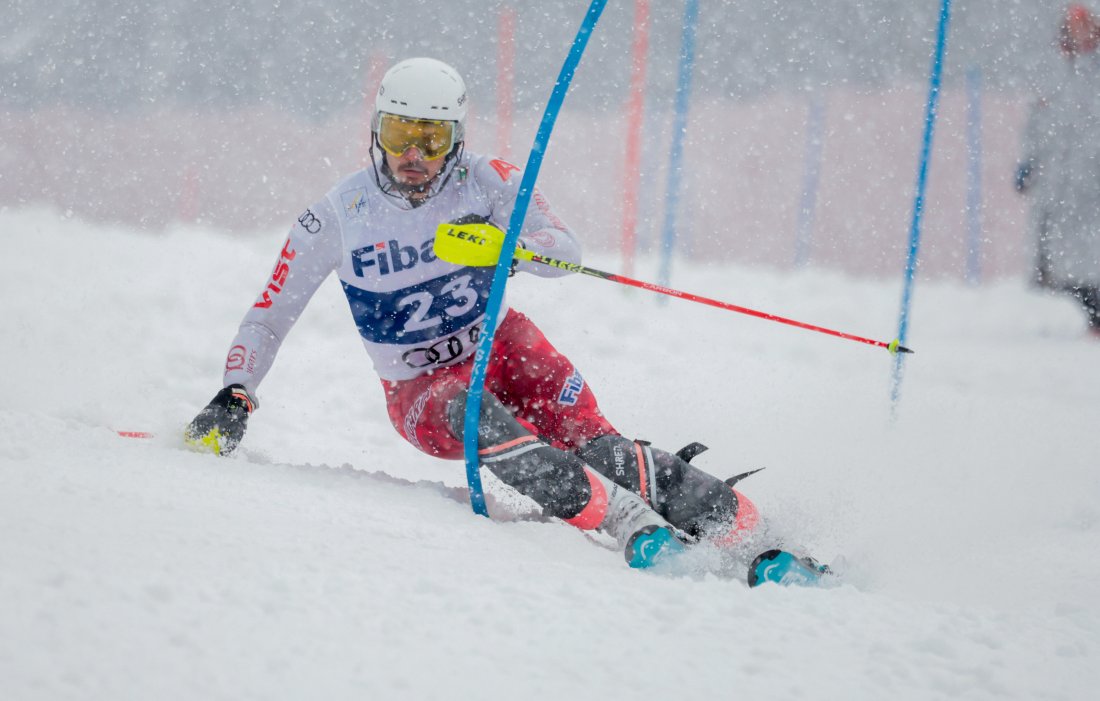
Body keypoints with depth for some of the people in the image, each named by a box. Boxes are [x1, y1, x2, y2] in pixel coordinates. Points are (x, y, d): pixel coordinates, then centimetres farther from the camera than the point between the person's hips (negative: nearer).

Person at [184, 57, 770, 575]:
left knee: (585, 442, -26)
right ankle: (630, 525, -41)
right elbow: (268, 318, 0)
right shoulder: (335, 218, -9)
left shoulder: (485, 181, -9)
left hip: (501, 344, 1)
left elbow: (567, 252, -17)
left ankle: (731, 520, -22)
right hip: (420, 389, -1)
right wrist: (234, 397, -12)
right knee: (471, 414, -36)